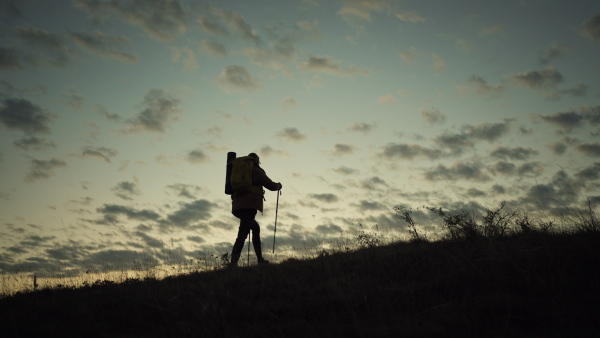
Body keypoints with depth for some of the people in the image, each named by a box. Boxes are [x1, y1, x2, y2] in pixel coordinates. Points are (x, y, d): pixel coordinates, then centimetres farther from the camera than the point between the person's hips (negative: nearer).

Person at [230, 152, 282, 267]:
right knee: (242, 234, -17)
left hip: (237, 206, 8)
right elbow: (271, 186, 2)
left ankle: (260, 259, 18)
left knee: (255, 228, 22)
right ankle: (233, 263, -29)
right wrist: (279, 185, 23)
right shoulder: (257, 171, 3)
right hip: (249, 206, -8)